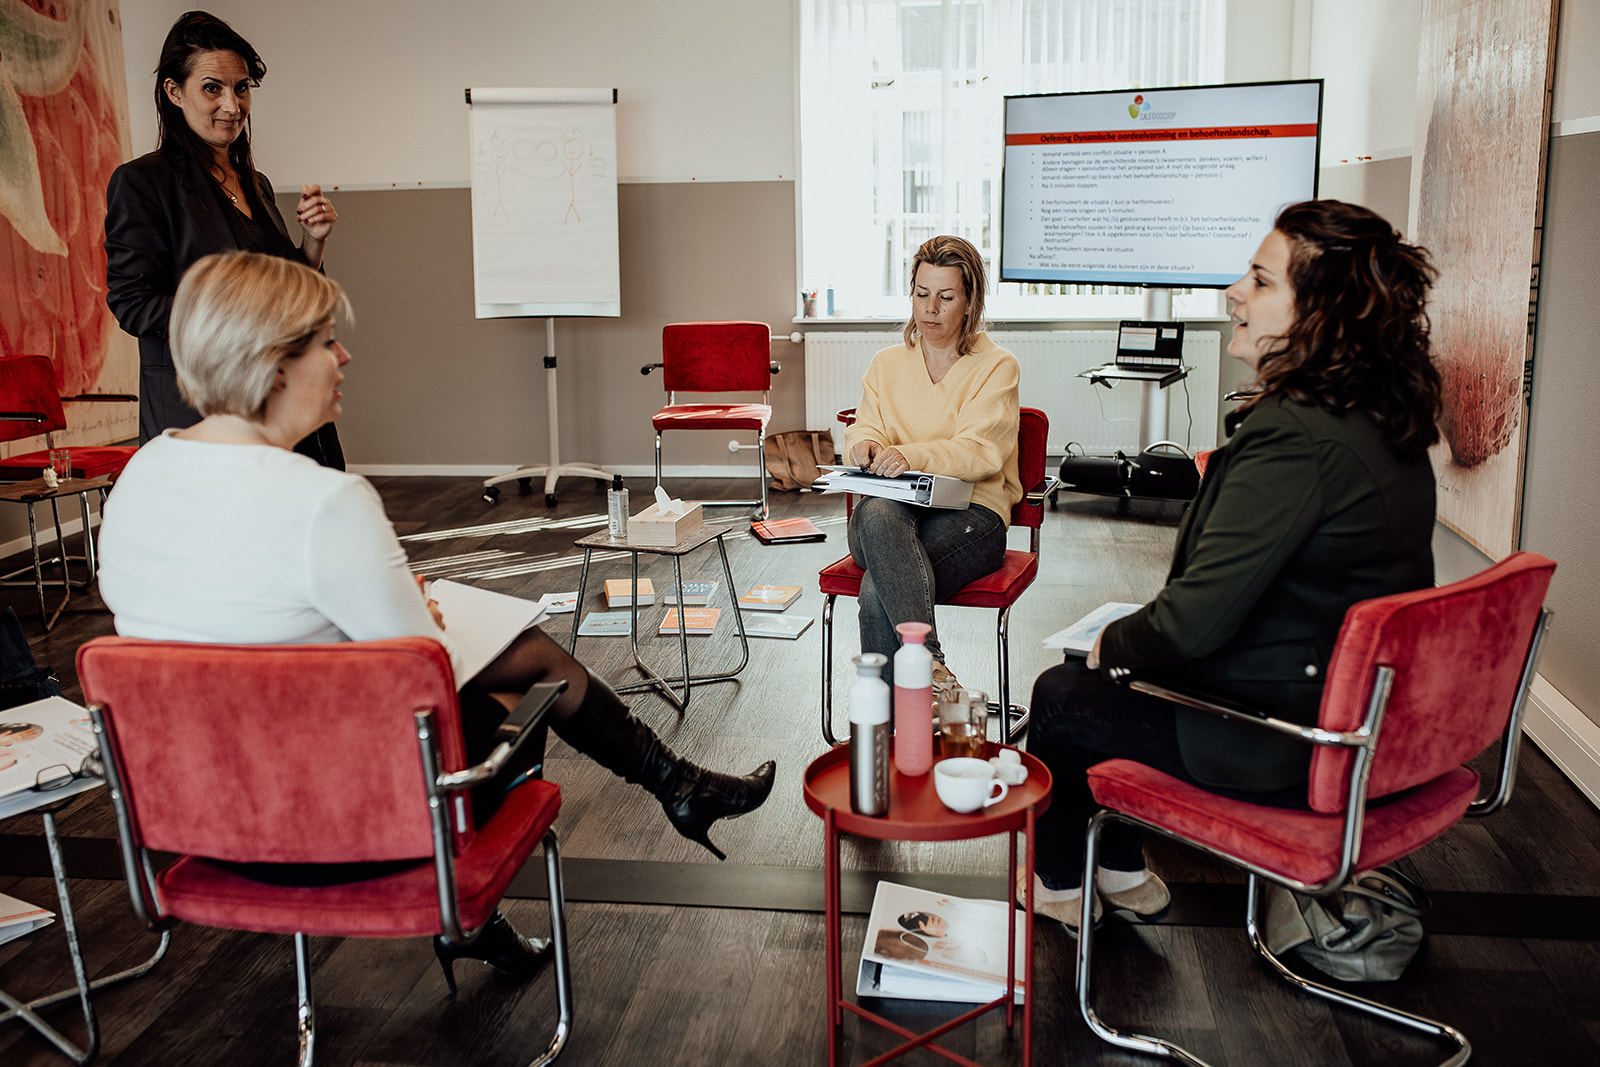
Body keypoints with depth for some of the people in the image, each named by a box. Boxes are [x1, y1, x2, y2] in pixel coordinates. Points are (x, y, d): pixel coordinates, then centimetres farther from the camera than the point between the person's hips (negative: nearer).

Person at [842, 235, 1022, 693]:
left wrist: (912, 455, -30)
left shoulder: (997, 367, 5)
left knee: (876, 595, -34)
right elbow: (865, 430, 10)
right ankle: (930, 663, -46)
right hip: (892, 509, 3)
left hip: (970, 516, -3)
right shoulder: (886, 364, 20)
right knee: (877, 513, -38)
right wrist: (864, 445, -17)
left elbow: (979, 452, -10)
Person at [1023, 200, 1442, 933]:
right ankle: (1124, 877, 33)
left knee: (1061, 695, 11)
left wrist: (1114, 643, -7)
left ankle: (1061, 885, 34)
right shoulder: (1388, 424, 2)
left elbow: (1195, 620, -28)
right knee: (1101, 675, 21)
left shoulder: (1291, 437, -28)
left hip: (1279, 747, -9)